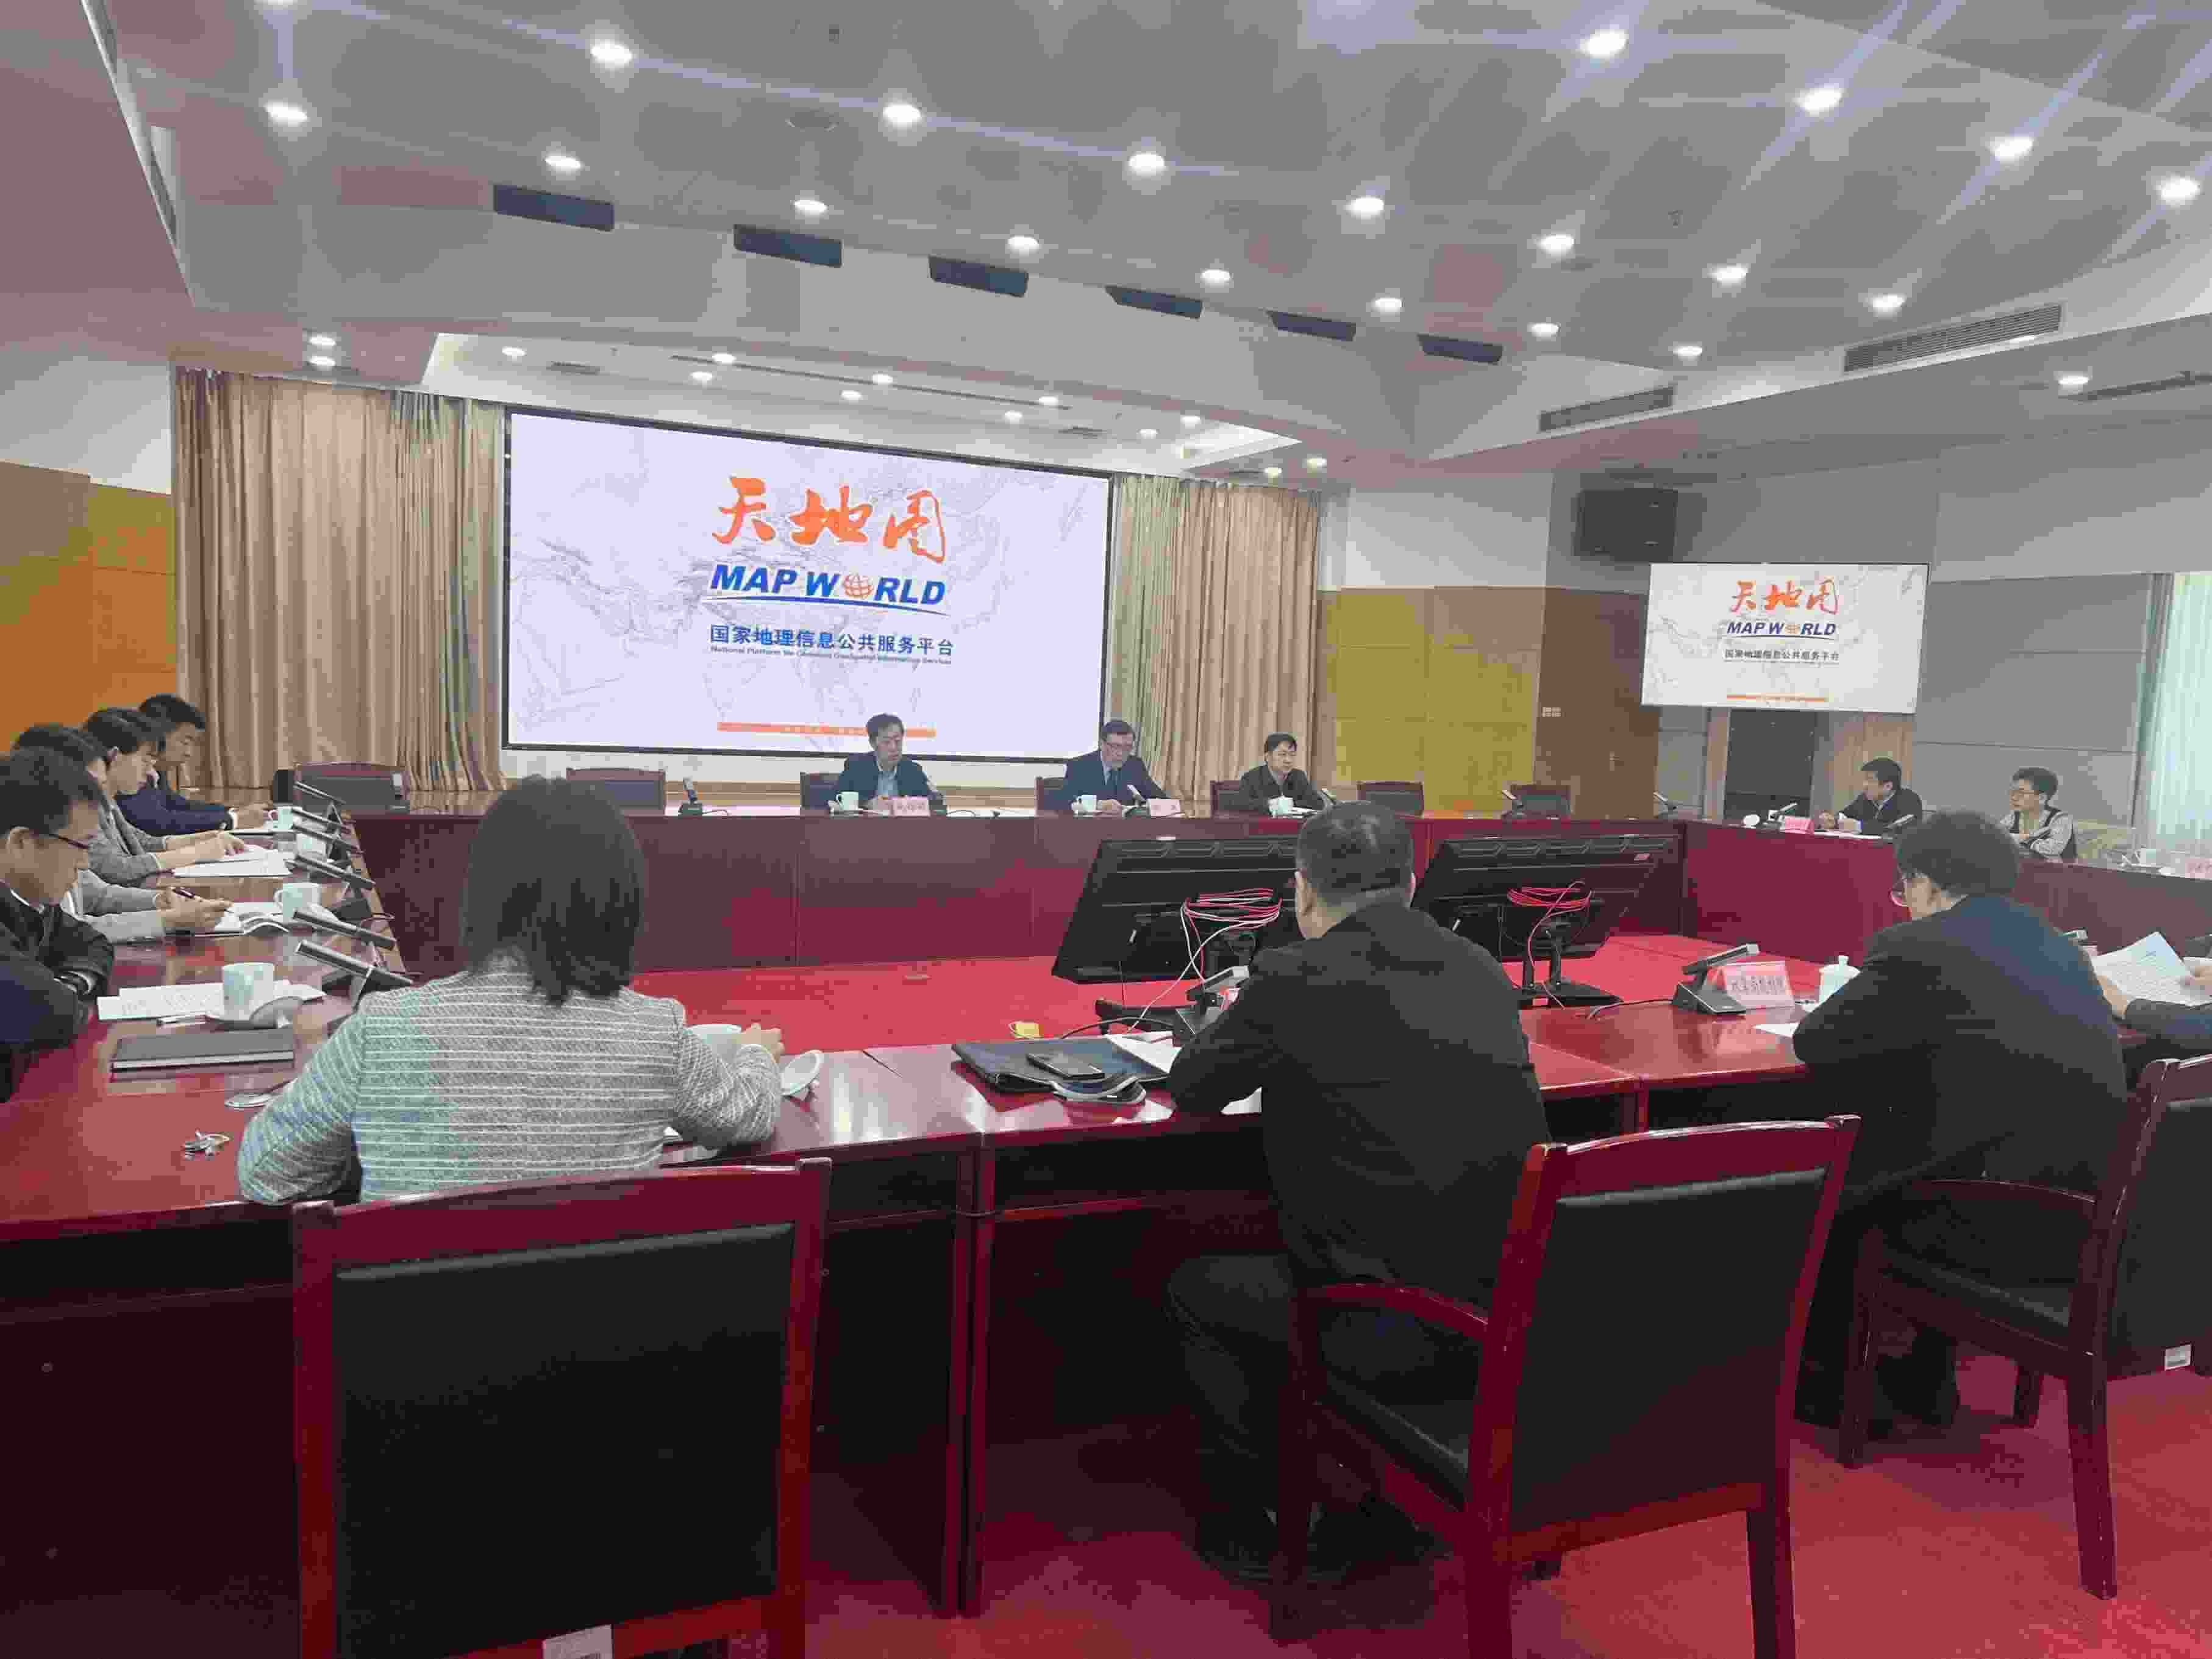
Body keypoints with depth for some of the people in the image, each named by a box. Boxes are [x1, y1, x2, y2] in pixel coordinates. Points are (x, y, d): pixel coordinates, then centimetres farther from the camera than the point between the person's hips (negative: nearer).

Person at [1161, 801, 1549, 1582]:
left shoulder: (1296, 977, -12)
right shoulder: (1483, 972, 5)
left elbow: (1191, 1087, 4)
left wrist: (1238, 1016, 24)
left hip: (1400, 1335, -6)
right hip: (1517, 1321, 6)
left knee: (1196, 1286, 20)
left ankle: (1242, 1523, 30)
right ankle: (1390, 1505, 41)